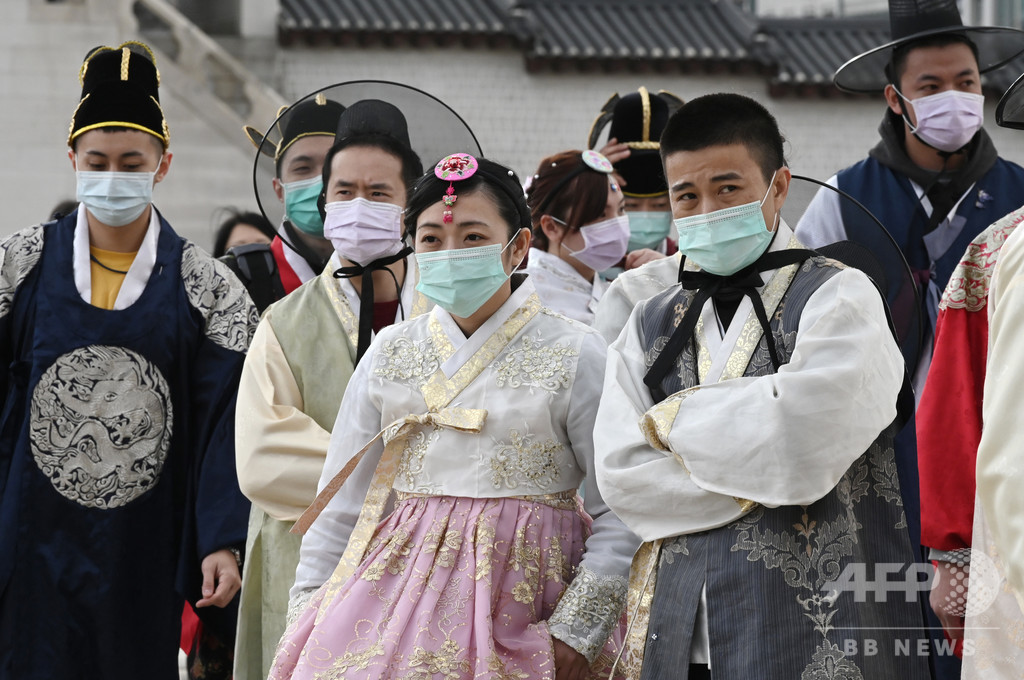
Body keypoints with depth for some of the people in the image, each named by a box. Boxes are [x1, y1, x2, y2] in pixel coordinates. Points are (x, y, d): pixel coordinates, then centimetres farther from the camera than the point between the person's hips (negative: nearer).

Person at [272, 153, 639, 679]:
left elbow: (620, 518, -4)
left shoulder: (575, 356, -2)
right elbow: (340, 504, 13)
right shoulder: (390, 355, 9)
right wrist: (310, 615, 6)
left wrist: (576, 632, -10)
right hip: (404, 593, 3)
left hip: (526, 600, -3)